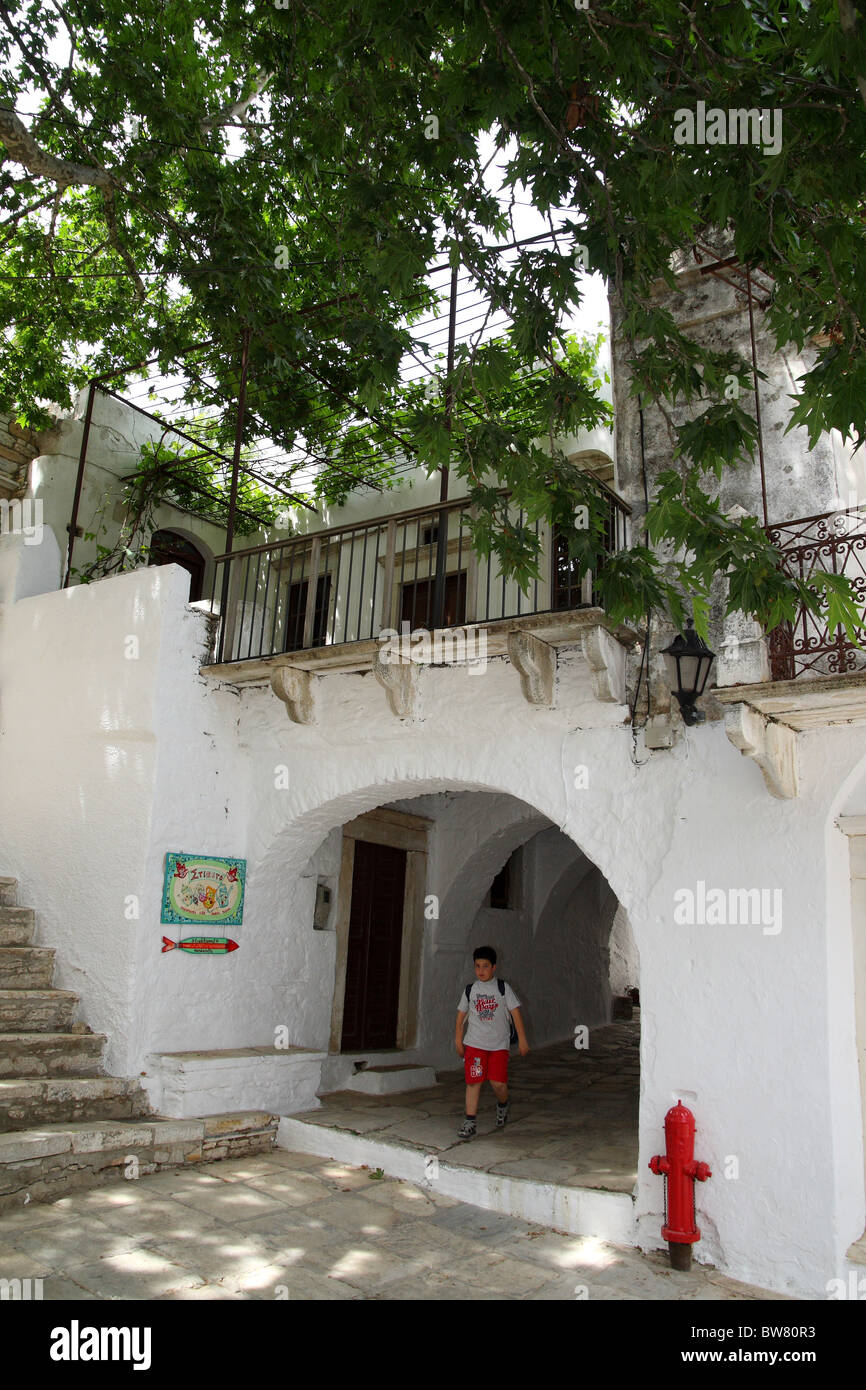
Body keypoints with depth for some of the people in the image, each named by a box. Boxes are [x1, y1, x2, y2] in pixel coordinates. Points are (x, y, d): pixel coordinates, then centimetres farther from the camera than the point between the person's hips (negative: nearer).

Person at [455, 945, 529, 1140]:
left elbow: (515, 1012, 0)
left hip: (499, 1045, -1)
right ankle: (469, 1123, 4)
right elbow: (461, 1014, 14)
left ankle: (502, 1104, 25)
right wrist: (458, 1040, 11)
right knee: (473, 1082, -4)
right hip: (474, 1043, 1)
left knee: (498, 1083, -8)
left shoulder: (503, 988, 1)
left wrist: (522, 1039, -5)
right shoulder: (470, 990, 6)